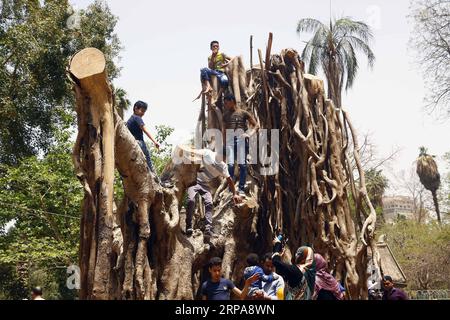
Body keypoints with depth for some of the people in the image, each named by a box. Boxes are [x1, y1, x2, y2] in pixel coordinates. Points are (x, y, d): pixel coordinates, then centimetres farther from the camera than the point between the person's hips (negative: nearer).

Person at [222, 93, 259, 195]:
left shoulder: (243, 113, 4)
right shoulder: (226, 115, 15)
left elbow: (256, 125, 4)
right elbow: (224, 129, 19)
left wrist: (250, 134, -12)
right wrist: (224, 144, 10)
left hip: (241, 140, -2)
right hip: (230, 140, 2)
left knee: (242, 165, -5)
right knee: (230, 165, -7)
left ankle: (241, 189, 1)